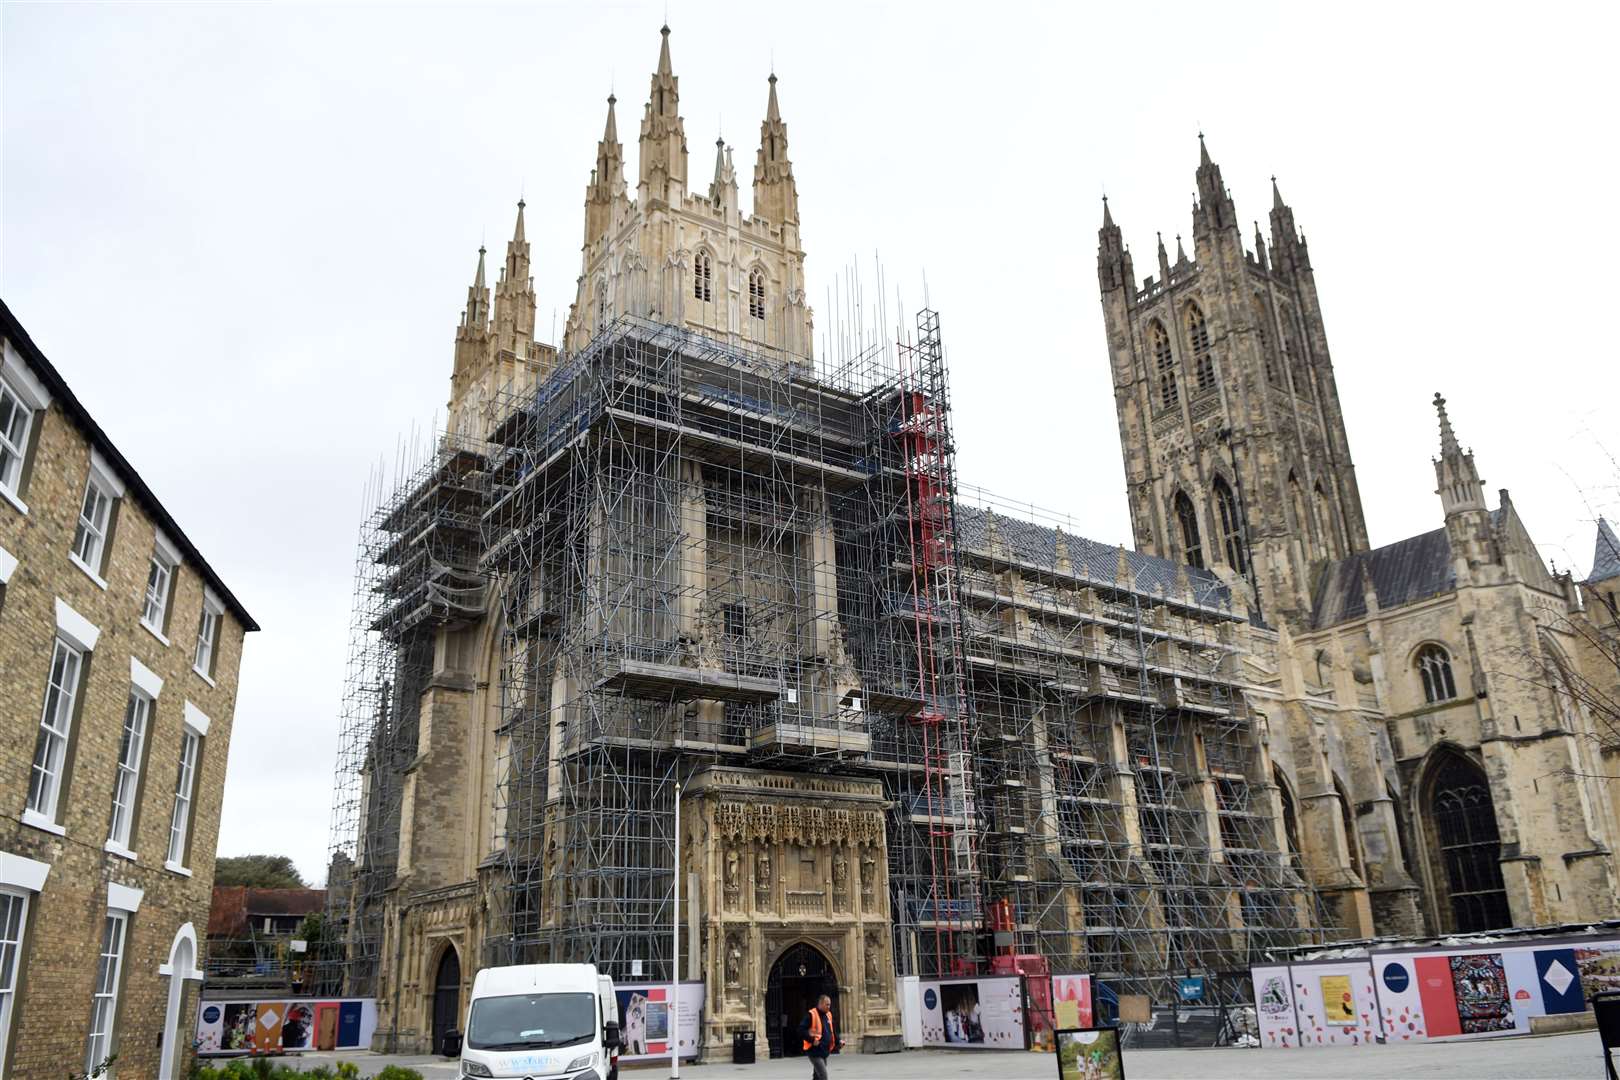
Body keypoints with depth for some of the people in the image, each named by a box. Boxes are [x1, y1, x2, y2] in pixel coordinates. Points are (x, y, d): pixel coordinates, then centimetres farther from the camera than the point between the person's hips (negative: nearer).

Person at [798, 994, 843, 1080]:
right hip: (815, 1051, -8)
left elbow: (832, 1031, 24)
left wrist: (838, 1041, 8)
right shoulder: (812, 1015, -13)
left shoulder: (828, 1015, 12)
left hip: (825, 1052, 8)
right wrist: (812, 1040, -25)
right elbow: (801, 1030, -18)